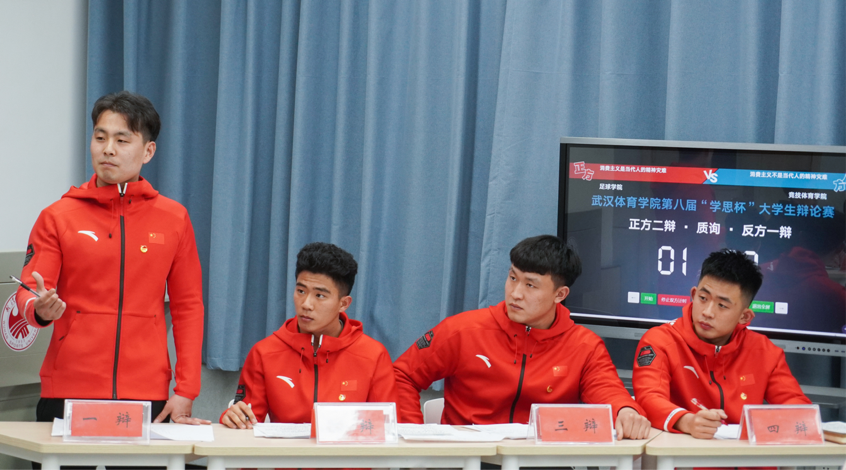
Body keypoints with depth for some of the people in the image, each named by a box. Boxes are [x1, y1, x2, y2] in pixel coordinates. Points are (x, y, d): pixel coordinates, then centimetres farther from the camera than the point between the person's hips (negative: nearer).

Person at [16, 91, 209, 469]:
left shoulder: (173, 219, 8)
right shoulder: (58, 217, 5)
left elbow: (188, 306, 9)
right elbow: (26, 294, -1)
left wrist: (186, 392, 2)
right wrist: (42, 309, -25)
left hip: (147, 398, 1)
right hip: (68, 396, 0)